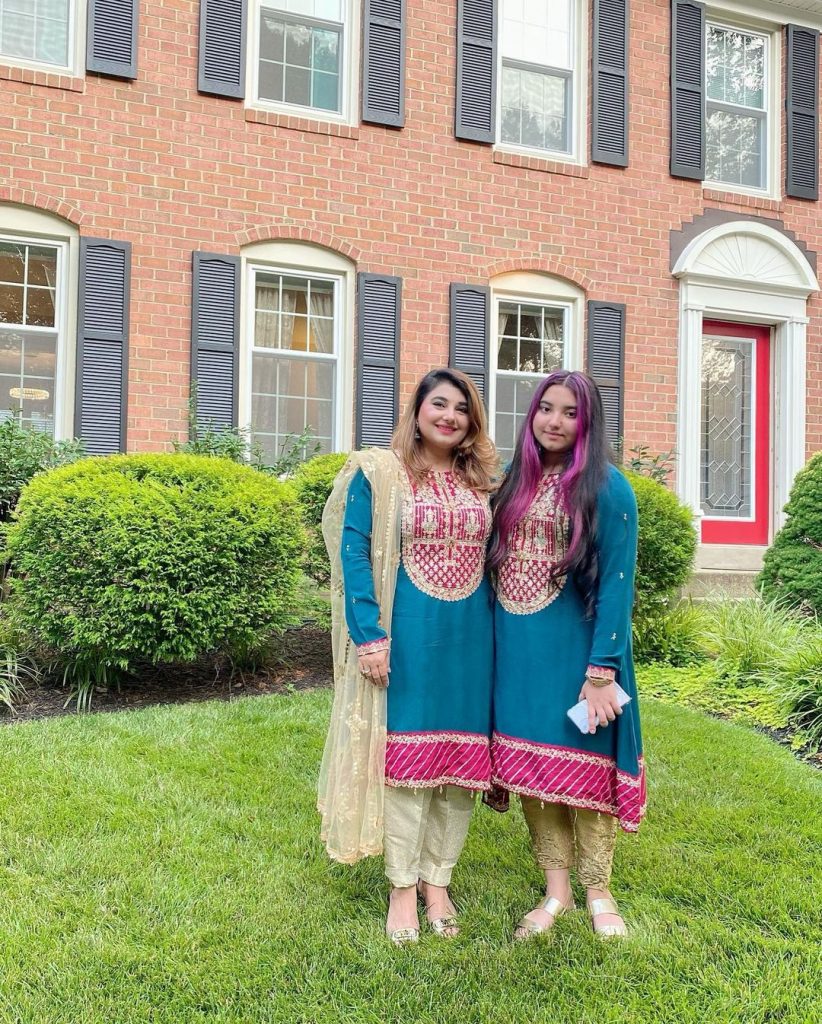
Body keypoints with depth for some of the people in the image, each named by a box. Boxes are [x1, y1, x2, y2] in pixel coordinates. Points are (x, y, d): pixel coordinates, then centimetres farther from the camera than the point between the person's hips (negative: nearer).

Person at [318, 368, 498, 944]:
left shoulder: (482, 482, 10)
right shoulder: (379, 473, -3)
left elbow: (493, 559, 15)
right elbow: (353, 552, -8)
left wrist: (498, 633, 9)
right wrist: (368, 635, -15)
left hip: (471, 639, 4)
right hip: (409, 636, -4)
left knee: (462, 758, 8)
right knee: (407, 754, 3)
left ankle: (438, 880, 25)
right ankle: (403, 888, 18)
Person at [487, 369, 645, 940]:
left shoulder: (606, 488, -8)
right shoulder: (516, 483, 8)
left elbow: (616, 584, -12)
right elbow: (494, 566, 12)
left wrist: (602, 673, -16)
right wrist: (494, 649, 7)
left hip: (573, 651, -5)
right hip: (517, 653, 5)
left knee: (582, 763, 6)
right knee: (531, 764, 10)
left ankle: (598, 892, 25)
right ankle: (556, 891, 25)